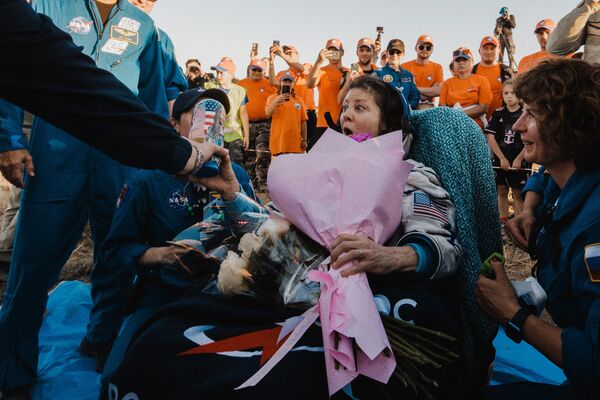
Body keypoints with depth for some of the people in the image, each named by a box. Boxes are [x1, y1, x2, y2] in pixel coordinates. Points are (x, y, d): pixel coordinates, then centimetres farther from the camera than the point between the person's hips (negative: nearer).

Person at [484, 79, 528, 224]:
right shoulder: (498, 114, 1)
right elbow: (490, 137, -3)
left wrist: (518, 159, -11)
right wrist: (502, 158, -8)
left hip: (520, 162, -2)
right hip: (500, 160, 2)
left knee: (518, 193, 3)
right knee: (502, 191, 10)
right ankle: (503, 221, 22)